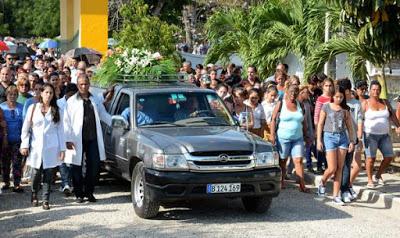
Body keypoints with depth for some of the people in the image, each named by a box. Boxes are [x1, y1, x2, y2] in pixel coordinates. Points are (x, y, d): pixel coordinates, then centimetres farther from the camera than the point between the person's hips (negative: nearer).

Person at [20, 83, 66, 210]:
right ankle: (34, 195, 22)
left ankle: (45, 200, 3)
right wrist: (25, 145, -2)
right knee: (36, 173, 0)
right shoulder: (33, 108, 5)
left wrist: (62, 148, 1)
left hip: (51, 147, 1)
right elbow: (26, 128, 5)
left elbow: (60, 130, 6)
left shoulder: (56, 110, 8)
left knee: (48, 173, -3)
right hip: (36, 146, -1)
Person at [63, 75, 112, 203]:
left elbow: (104, 115, 22)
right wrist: (68, 139, -10)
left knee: (94, 166, 2)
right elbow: (66, 121, -3)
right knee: (77, 167, 2)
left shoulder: (95, 100, 14)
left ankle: (89, 192, 16)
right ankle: (79, 194, 13)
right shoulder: (71, 101, 1)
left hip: (93, 138, 3)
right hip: (78, 139, -3)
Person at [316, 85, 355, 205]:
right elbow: (320, 124, 2)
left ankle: (336, 196, 6)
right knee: (332, 168, -9)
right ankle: (322, 183, 23)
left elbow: (349, 126, 10)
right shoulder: (326, 107, 0)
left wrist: (352, 141, 5)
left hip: (342, 137, 3)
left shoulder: (345, 109, 7)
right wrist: (319, 140, -3)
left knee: (340, 169, 2)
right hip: (329, 137, -3)